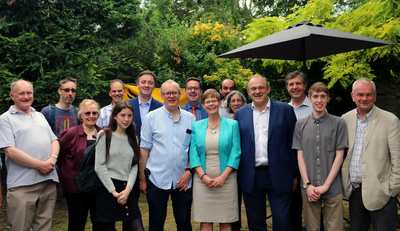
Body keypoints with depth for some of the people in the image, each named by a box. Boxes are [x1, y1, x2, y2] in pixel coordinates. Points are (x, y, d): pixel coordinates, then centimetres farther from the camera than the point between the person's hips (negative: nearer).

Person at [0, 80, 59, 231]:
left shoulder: (40, 116, 19)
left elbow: (54, 141, 15)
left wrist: (52, 159, -7)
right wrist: (40, 165, -14)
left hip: (48, 181, 5)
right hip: (22, 185, -5)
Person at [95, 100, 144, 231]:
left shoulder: (133, 139, 14)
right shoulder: (104, 135, 0)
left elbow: (134, 167, 9)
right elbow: (99, 167, -6)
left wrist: (128, 189, -7)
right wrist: (114, 192, -10)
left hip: (127, 190, 4)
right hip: (108, 189, -4)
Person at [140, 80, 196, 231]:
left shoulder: (190, 118, 6)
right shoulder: (152, 117, 1)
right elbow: (144, 149, 1)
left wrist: (189, 171, -4)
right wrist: (142, 178, -1)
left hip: (183, 180, 2)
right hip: (157, 179, -1)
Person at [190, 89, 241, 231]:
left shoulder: (232, 125, 5)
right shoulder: (197, 126, 9)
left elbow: (235, 153, -1)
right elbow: (193, 153, 4)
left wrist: (223, 177, -11)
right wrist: (204, 176, -9)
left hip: (226, 180, -1)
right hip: (202, 180, 1)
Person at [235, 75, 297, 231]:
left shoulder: (285, 110, 0)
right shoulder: (241, 113, 6)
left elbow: (292, 144, 1)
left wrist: (294, 175, 1)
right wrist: (237, 175, 4)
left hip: (278, 176, -2)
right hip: (251, 177, 2)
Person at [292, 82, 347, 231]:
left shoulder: (338, 123, 1)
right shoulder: (301, 125, 6)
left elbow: (339, 156, -1)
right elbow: (300, 155, 4)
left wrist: (326, 185, -8)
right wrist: (307, 184, -5)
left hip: (332, 188, -1)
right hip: (309, 189, 1)